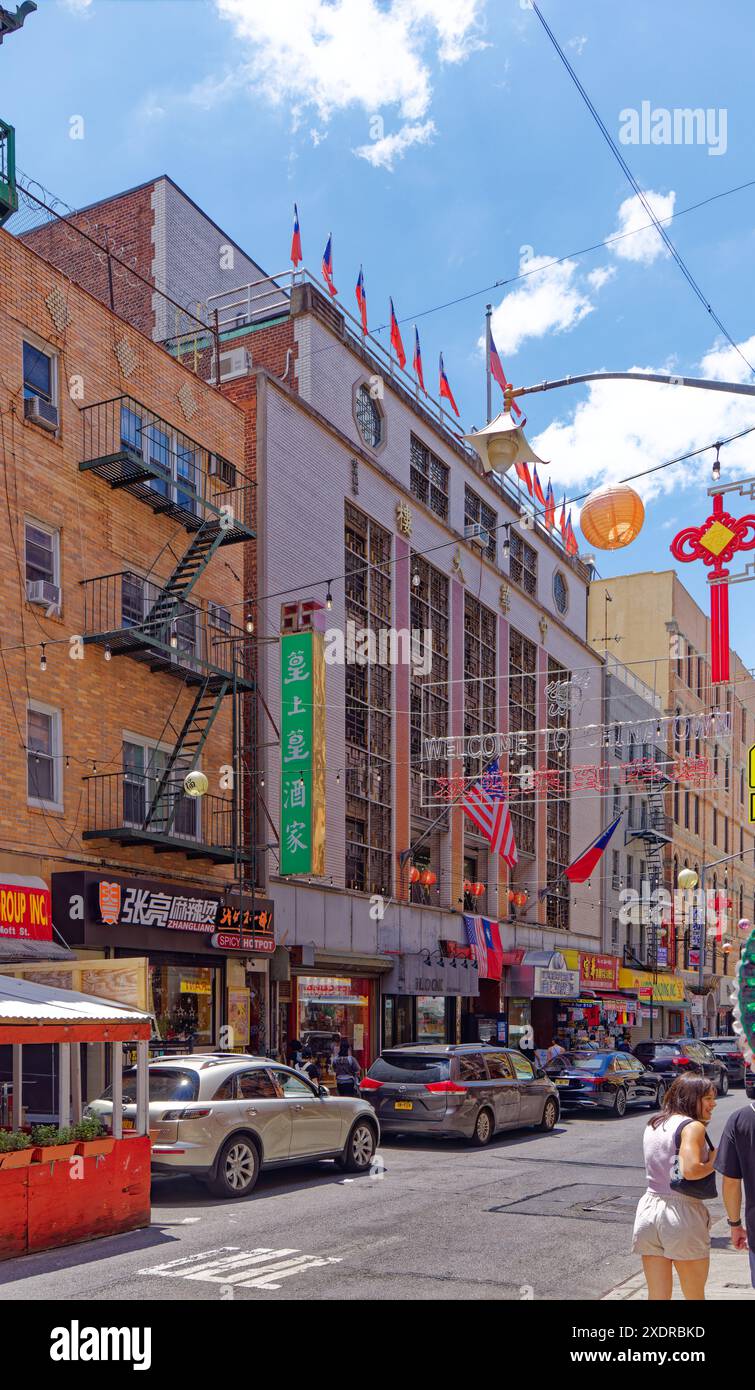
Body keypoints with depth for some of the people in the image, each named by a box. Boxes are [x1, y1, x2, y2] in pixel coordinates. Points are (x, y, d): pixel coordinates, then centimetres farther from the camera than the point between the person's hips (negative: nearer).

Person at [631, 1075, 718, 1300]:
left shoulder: (653, 1125, 13)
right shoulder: (692, 1126, -10)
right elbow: (691, 1170, -22)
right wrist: (714, 1161, -4)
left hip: (649, 1208, 6)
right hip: (682, 1212, -6)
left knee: (656, 1296, 11)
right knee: (695, 1296, 10)